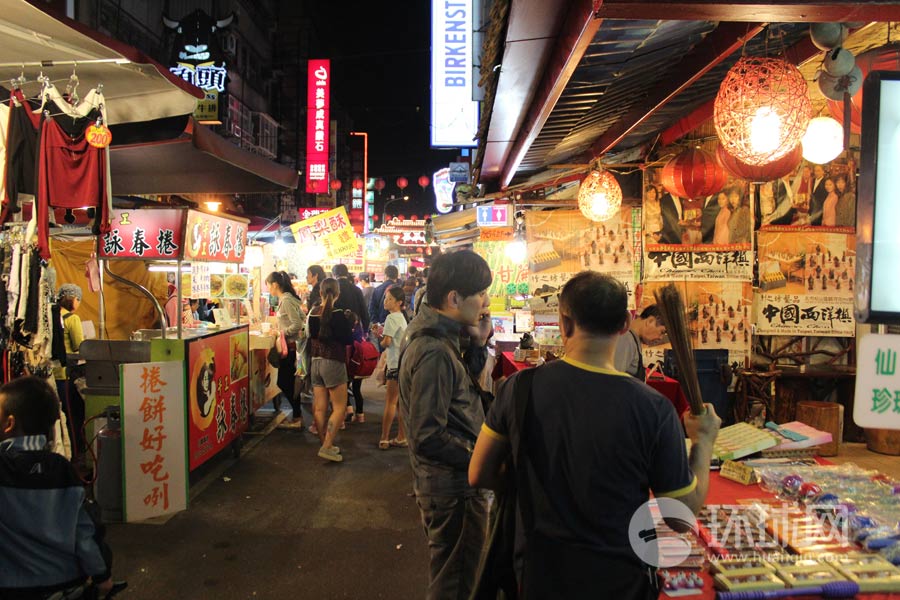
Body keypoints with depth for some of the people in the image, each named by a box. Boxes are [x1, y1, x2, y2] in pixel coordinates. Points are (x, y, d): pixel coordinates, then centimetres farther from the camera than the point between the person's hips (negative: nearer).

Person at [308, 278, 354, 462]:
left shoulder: (313, 313, 3)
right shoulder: (338, 314, -15)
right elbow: (348, 340, -8)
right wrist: (347, 327, 8)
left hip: (315, 362, 6)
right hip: (333, 363, -6)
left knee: (319, 408, 10)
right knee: (339, 408, 1)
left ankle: (325, 444, 20)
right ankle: (327, 447, -6)